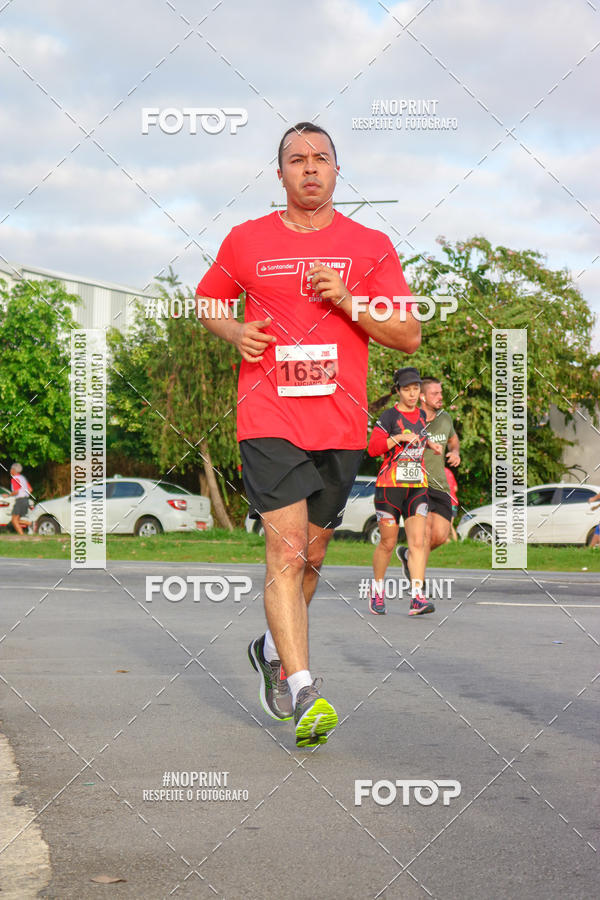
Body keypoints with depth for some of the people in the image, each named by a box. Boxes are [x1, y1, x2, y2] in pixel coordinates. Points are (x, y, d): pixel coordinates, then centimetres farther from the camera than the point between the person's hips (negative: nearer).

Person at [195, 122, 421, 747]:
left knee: (310, 556, 13)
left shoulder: (371, 246, 6)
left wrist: (347, 300, -11)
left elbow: (409, 336, 4)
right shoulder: (246, 241, 7)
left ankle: (272, 649, 38)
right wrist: (235, 331, 1)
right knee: (285, 552, -16)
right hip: (268, 420, -2)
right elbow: (206, 302, 22)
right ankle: (303, 692, -20)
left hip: (340, 425, 2)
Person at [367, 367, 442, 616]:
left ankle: (417, 598, -14)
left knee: (418, 542, -9)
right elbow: (373, 448, -13)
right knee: (388, 543, 4)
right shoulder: (389, 416, -6)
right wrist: (399, 438, -21)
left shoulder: (421, 415, 12)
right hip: (390, 485, -4)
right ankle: (377, 591, 26)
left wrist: (429, 443, 15)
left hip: (417, 486, 4)